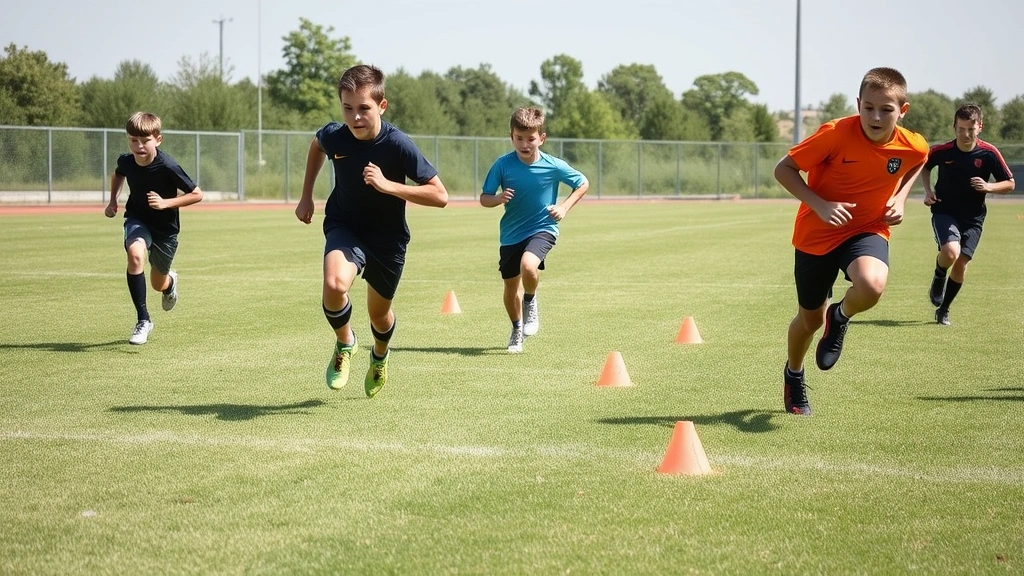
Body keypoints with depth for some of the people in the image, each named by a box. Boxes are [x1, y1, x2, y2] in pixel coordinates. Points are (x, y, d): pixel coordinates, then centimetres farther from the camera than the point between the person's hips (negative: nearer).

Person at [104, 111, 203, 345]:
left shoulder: (168, 167, -28)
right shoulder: (126, 161, -15)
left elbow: (197, 194, -19)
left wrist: (166, 203, -28)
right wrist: (112, 201, 3)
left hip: (165, 226, -1)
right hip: (137, 220, 2)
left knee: (158, 284, 12)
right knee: (135, 254, -32)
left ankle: (170, 281, 55)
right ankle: (143, 320, -24)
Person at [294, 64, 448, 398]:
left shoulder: (398, 145, -26)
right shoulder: (334, 136, -17)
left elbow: (440, 196, -23)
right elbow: (316, 146, 11)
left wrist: (388, 185, -33)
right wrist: (306, 196, 11)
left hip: (388, 237, 0)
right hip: (345, 226, 0)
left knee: (379, 312, 16)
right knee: (335, 284, -30)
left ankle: (380, 356, 53)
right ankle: (344, 343, 1)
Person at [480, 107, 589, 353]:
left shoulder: (554, 166, -12)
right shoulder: (503, 165, -11)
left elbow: (583, 184, 4)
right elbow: (484, 198, -5)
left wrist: (564, 207, -8)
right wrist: (498, 199, -27)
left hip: (542, 229, -2)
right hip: (511, 233, 3)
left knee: (528, 266, -33)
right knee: (510, 289, 12)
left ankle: (530, 303, -1)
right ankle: (517, 329, 41)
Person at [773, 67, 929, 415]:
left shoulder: (914, 147, -14)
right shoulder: (836, 134, -25)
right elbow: (783, 170, -17)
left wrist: (899, 199, -4)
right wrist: (820, 205, -28)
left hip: (867, 230, 1)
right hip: (816, 233, -1)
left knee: (872, 285, -33)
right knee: (810, 319, 14)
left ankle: (840, 318, 4)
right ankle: (793, 375, 48)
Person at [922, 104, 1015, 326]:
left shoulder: (989, 153, -12)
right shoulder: (941, 151, -12)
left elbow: (1010, 184, -2)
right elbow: (924, 166, 12)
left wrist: (989, 187, -21)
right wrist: (928, 191, -2)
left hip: (972, 217, 1)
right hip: (944, 211, -1)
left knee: (961, 263, -3)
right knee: (951, 251, -27)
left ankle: (943, 309, 19)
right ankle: (938, 279, 8)